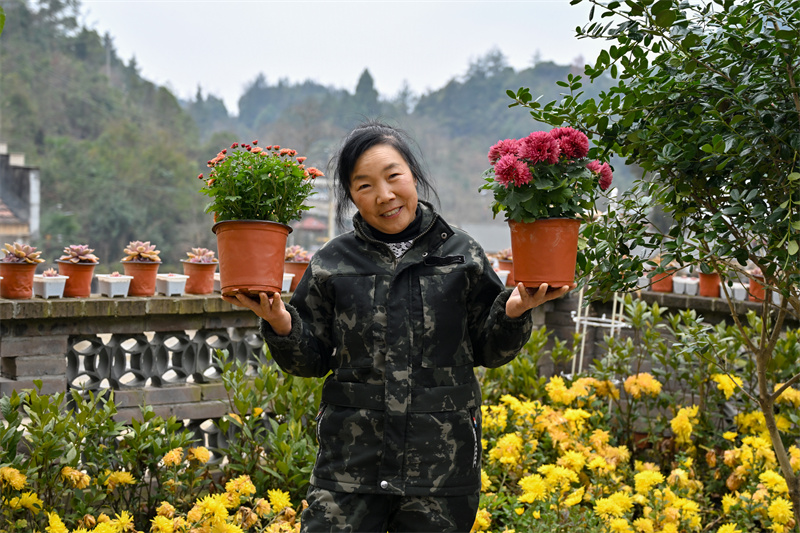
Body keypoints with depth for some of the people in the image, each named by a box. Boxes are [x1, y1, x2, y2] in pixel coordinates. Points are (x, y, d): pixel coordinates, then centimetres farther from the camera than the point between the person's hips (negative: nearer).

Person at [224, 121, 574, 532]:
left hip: (442, 463, 0)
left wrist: (513, 313, -10)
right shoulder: (331, 265, 5)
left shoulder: (461, 255, 3)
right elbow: (312, 361, 9)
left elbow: (488, 352, 9)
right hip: (351, 463, 0)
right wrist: (281, 325, -10)